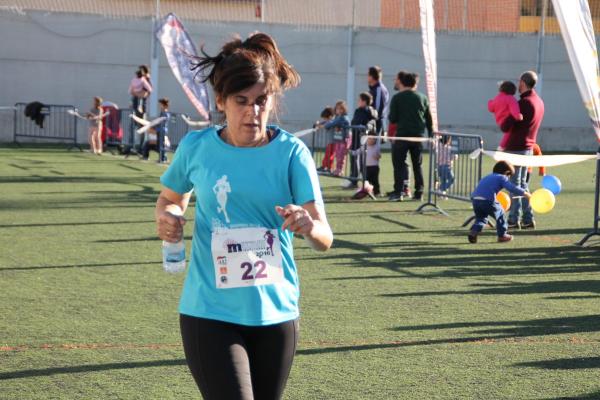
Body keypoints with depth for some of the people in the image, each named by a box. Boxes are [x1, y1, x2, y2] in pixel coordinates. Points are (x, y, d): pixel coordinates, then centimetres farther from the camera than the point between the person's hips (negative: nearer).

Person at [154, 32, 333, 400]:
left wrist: (309, 227, -35)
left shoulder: (291, 152, -7)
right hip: (209, 315, -1)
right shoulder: (196, 147, -4)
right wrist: (167, 217, -7)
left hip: (276, 314, 2)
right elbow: (171, 199, 16)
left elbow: (325, 238, -11)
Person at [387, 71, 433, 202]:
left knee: (399, 164, 2)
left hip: (402, 135, -4)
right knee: (417, 165, 11)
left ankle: (399, 192, -7)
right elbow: (429, 119, 10)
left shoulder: (397, 98, -5)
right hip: (419, 136, 4)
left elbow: (392, 119, -7)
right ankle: (419, 193, 9)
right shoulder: (422, 98, 7)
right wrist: (431, 135, 18)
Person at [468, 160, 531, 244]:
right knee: (500, 214, 16)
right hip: (488, 200, -6)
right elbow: (512, 188, 0)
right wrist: (526, 194, 7)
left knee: (480, 217, 25)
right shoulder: (502, 178, 9)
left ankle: (474, 231, 1)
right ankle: (502, 235, 23)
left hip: (475, 199, 6)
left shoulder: (487, 177, 31)